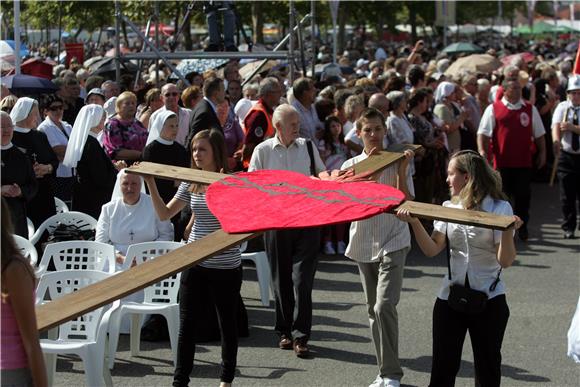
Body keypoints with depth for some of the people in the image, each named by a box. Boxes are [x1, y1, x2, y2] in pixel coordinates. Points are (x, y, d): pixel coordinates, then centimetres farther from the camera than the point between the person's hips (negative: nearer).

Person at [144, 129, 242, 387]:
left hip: (226, 266, -4)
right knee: (187, 325, 3)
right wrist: (150, 184, -2)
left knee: (227, 324, 11)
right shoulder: (190, 184, 5)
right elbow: (165, 214, 6)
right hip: (195, 263, 4)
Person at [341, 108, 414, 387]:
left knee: (384, 306, -18)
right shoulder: (351, 165, 5)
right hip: (363, 245, 4)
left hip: (392, 243, -4)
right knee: (373, 310, 11)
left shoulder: (397, 162, -3)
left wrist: (401, 172, -19)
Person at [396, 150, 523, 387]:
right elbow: (432, 250, -1)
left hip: (488, 299, -4)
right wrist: (415, 222, -13)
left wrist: (509, 230, -28)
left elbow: (505, 261, -13)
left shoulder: (499, 208, -7)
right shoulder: (449, 207, 6)